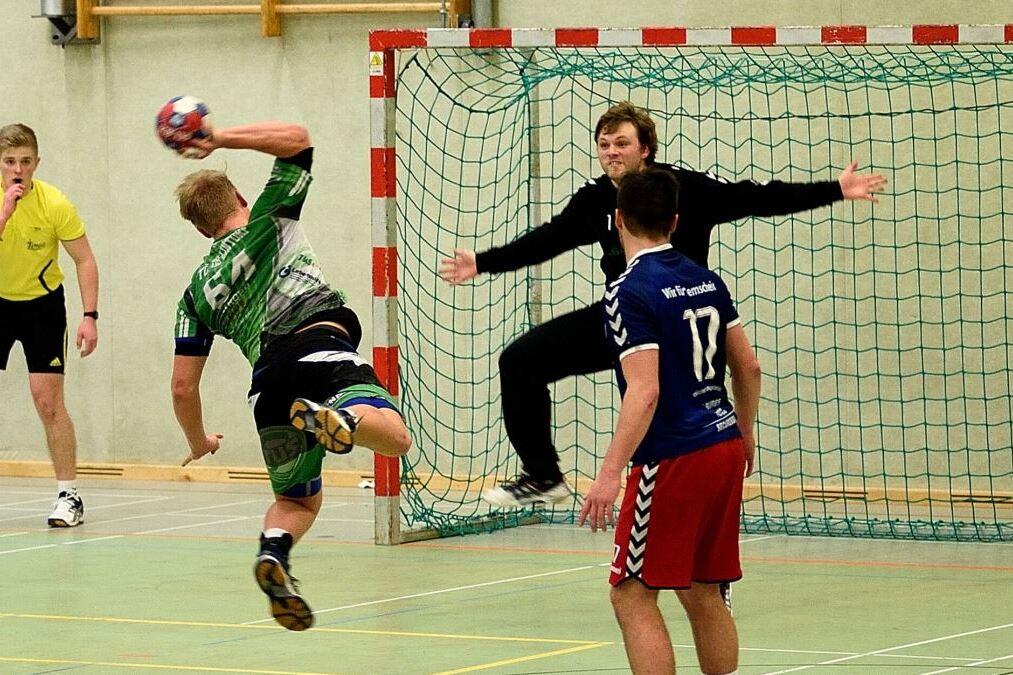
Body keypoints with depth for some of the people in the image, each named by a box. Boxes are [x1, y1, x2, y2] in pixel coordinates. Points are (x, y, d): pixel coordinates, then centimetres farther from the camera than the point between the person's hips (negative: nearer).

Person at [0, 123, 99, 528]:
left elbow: (85, 260, -9)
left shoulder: (54, 205, -17)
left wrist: (89, 317, -16)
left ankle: (69, 495, -2)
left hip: (42, 304, -2)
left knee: (49, 402, -10)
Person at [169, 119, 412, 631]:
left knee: (296, 499, 20)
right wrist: (220, 139, 19)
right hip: (321, 346, -3)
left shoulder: (197, 291, 27)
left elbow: (183, 387, 25)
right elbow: (296, 138, 22)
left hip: (268, 378, 3)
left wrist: (198, 443, 42)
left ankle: (273, 552, -15)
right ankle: (342, 418, -54)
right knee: (394, 436, -19)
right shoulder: (268, 220, 22)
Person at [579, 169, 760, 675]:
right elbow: (748, 368, 14)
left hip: (672, 461, -8)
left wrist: (610, 473, -22)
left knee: (631, 595, -3)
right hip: (724, 446, 8)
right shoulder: (706, 280, 10)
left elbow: (645, 392, -21)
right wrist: (745, 435, 30)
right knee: (702, 593, 15)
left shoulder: (628, 294, -13)